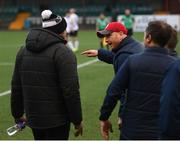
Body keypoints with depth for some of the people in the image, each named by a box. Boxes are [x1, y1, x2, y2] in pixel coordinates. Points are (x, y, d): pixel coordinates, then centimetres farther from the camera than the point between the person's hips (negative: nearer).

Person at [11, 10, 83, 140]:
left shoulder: (24, 51, 9)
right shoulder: (63, 53, -13)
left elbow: (16, 87, 12)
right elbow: (71, 91, -18)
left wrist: (18, 114, 21)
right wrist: (77, 120, -10)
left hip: (33, 118, 7)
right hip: (57, 120, -7)